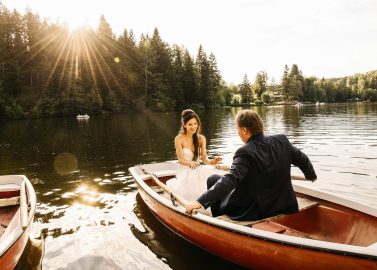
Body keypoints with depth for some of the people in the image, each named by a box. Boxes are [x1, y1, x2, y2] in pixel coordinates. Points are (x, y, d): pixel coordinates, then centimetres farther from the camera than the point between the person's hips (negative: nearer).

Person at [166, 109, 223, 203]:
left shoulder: (201, 139, 5)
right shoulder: (179, 139, -6)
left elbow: (204, 158, 0)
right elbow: (181, 159, -12)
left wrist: (211, 161, -25)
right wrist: (190, 163, -36)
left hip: (199, 171, 4)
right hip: (185, 172, -3)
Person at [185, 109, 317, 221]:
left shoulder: (245, 152, -25)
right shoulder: (282, 140, -6)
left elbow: (230, 180, -35)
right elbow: (302, 159, 8)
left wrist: (200, 201, -35)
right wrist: (311, 175, 29)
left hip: (254, 212, -7)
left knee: (213, 179, 6)